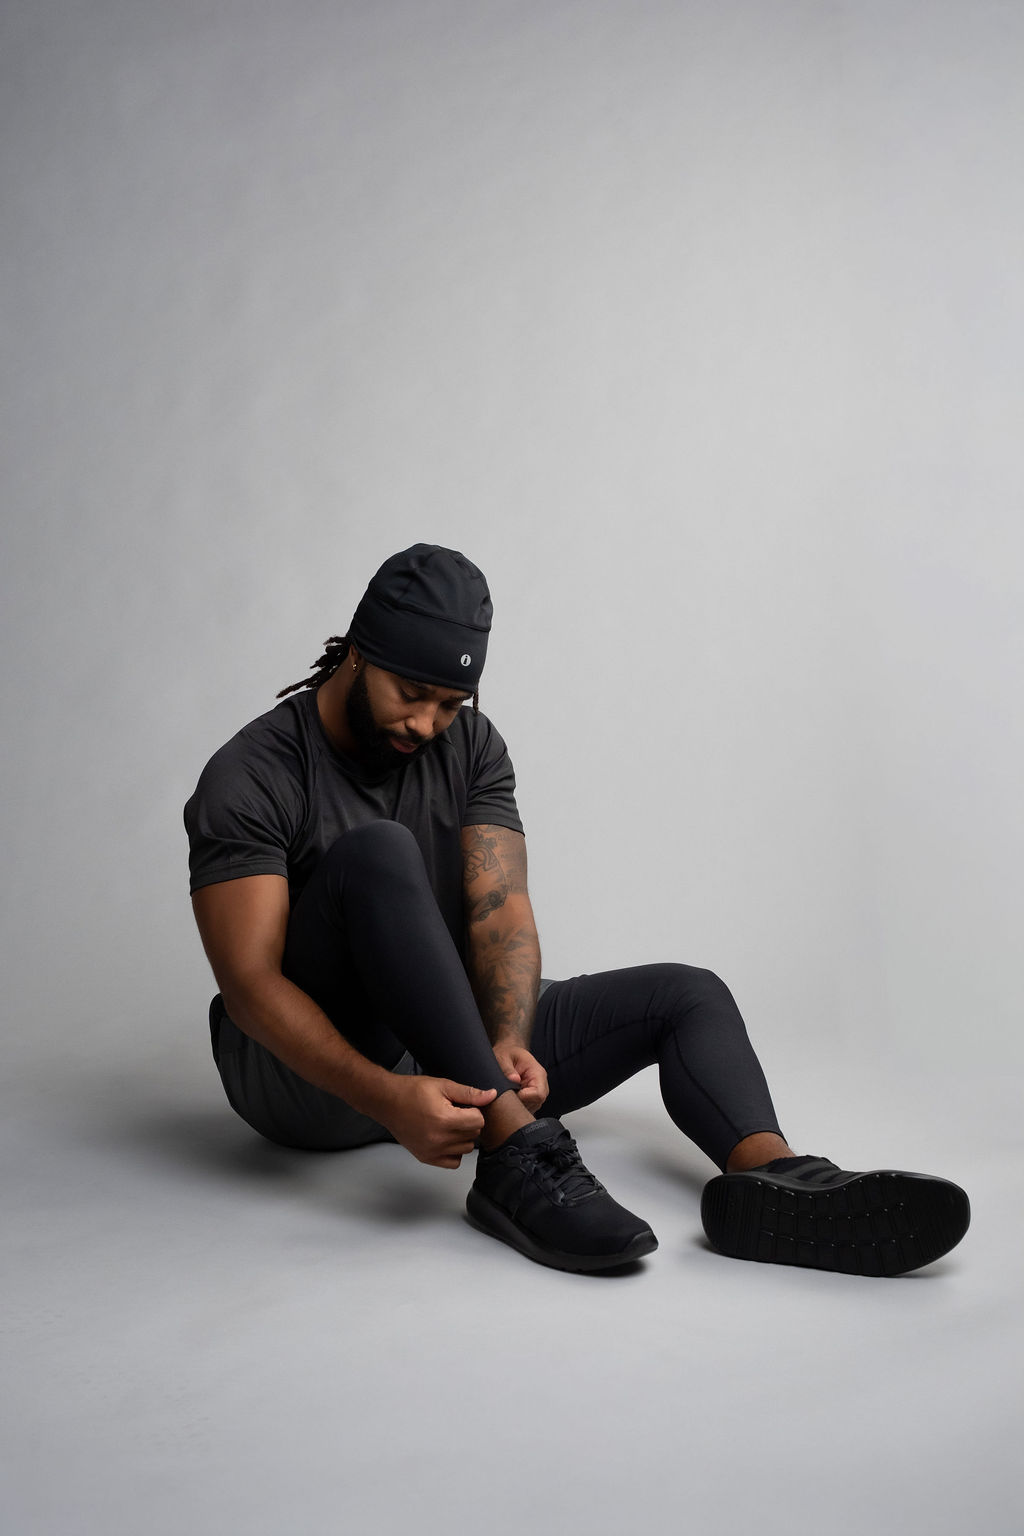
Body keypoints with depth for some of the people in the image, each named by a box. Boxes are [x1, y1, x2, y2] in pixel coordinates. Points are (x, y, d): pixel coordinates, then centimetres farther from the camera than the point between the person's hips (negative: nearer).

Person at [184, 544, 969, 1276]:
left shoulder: (471, 745, 1)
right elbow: (251, 983, -24)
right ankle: (516, 1156, -42)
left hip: (447, 1042, 6)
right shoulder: (251, 778, -15)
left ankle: (772, 1178, -36)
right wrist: (385, 1098, -40)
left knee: (691, 993, -6)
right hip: (308, 1068, -5)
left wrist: (508, 1043, -31)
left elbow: (501, 909, -11)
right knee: (377, 854, -34)